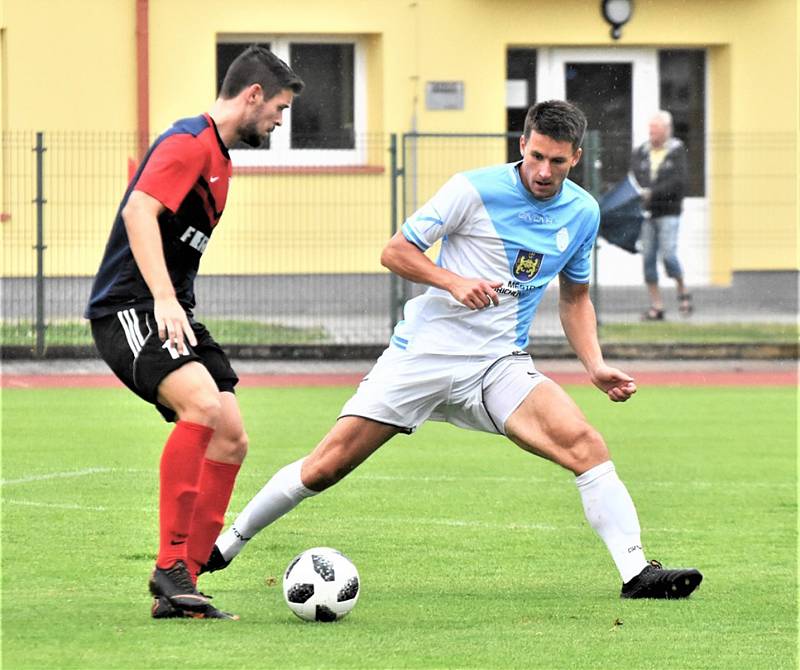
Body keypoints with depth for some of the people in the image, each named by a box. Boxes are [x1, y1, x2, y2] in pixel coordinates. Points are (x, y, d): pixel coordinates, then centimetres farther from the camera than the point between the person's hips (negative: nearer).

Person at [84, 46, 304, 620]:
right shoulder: (190, 143, -12)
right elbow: (139, 210, -25)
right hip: (128, 309, -10)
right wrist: (164, 298, -34)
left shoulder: (219, 156, 20)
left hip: (172, 313, 10)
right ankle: (171, 566, -25)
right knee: (202, 403, -30)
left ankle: (177, 593, 4)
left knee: (232, 440, 1)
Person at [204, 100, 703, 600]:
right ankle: (226, 545, 11)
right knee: (328, 465, -5)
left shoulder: (583, 213, 5)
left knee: (587, 447, -20)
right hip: (423, 352, -3)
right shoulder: (475, 189, -9)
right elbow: (395, 251, -4)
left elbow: (575, 298, 20)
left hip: (501, 366, 3)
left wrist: (596, 366, 6)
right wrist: (454, 282, -20)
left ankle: (637, 574, -18)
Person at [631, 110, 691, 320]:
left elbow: (678, 182, -10)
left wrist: (652, 193, -19)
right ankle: (656, 307, 5)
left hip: (668, 213, -4)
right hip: (646, 214, 4)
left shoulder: (677, 152, 0)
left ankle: (683, 292, 12)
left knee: (668, 254, -13)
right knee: (648, 258, 0)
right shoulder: (640, 153, 9)